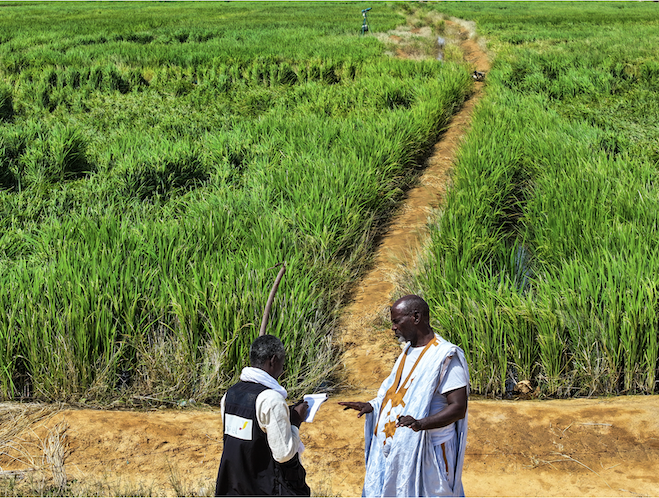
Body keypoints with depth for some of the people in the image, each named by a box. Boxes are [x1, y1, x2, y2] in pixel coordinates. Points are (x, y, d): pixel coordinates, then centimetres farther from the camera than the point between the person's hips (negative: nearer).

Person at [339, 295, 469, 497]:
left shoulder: (445, 356, -17)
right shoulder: (409, 350, 11)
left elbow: (458, 408, -22)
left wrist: (421, 423, -35)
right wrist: (372, 406, 9)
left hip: (424, 452, -8)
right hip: (392, 448, 8)